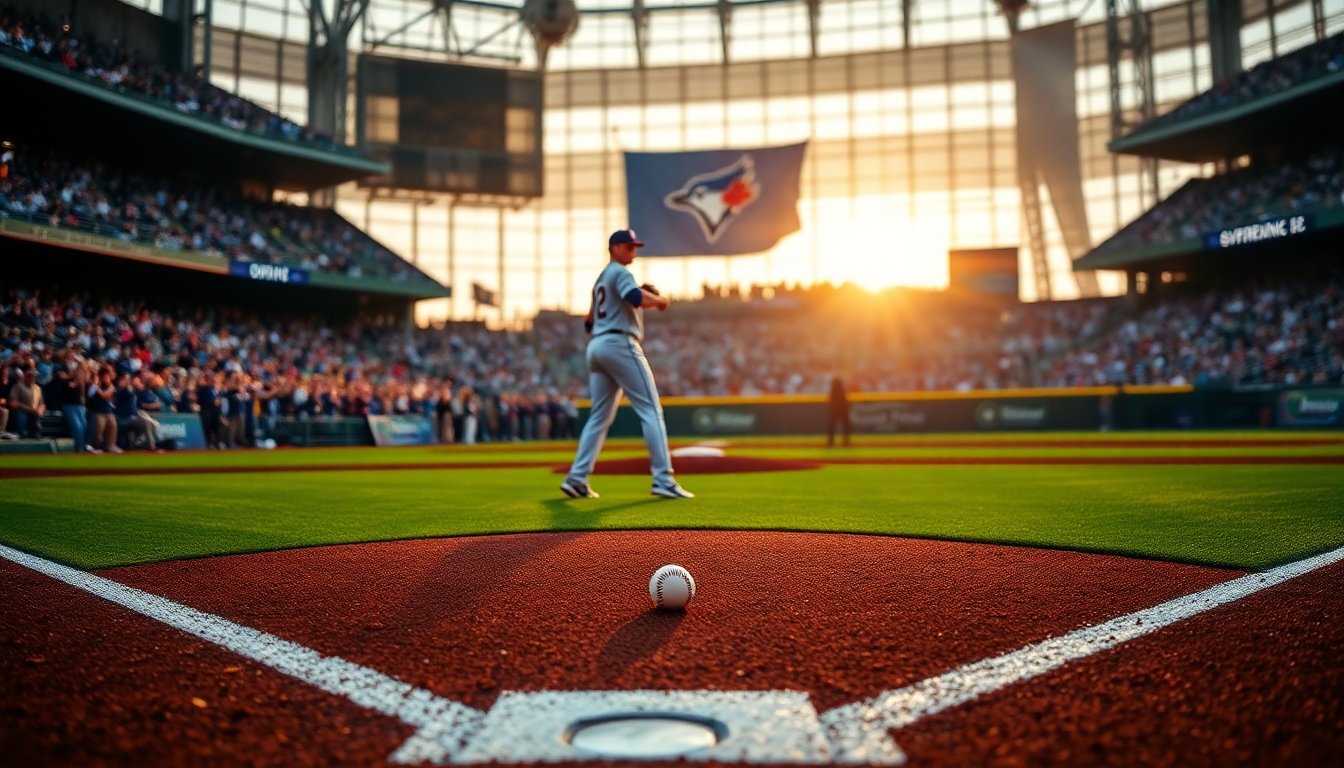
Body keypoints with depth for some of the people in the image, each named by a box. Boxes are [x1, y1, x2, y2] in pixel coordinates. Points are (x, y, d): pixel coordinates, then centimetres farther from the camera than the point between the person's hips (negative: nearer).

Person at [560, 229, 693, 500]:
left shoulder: (600, 280, 25)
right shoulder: (620, 272, -2)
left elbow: (588, 324, 27)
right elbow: (636, 298, -23)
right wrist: (659, 300, -4)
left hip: (595, 347, 9)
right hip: (620, 344, -9)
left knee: (600, 416, 11)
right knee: (651, 410, -8)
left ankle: (577, 478, 4)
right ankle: (663, 480, -13)